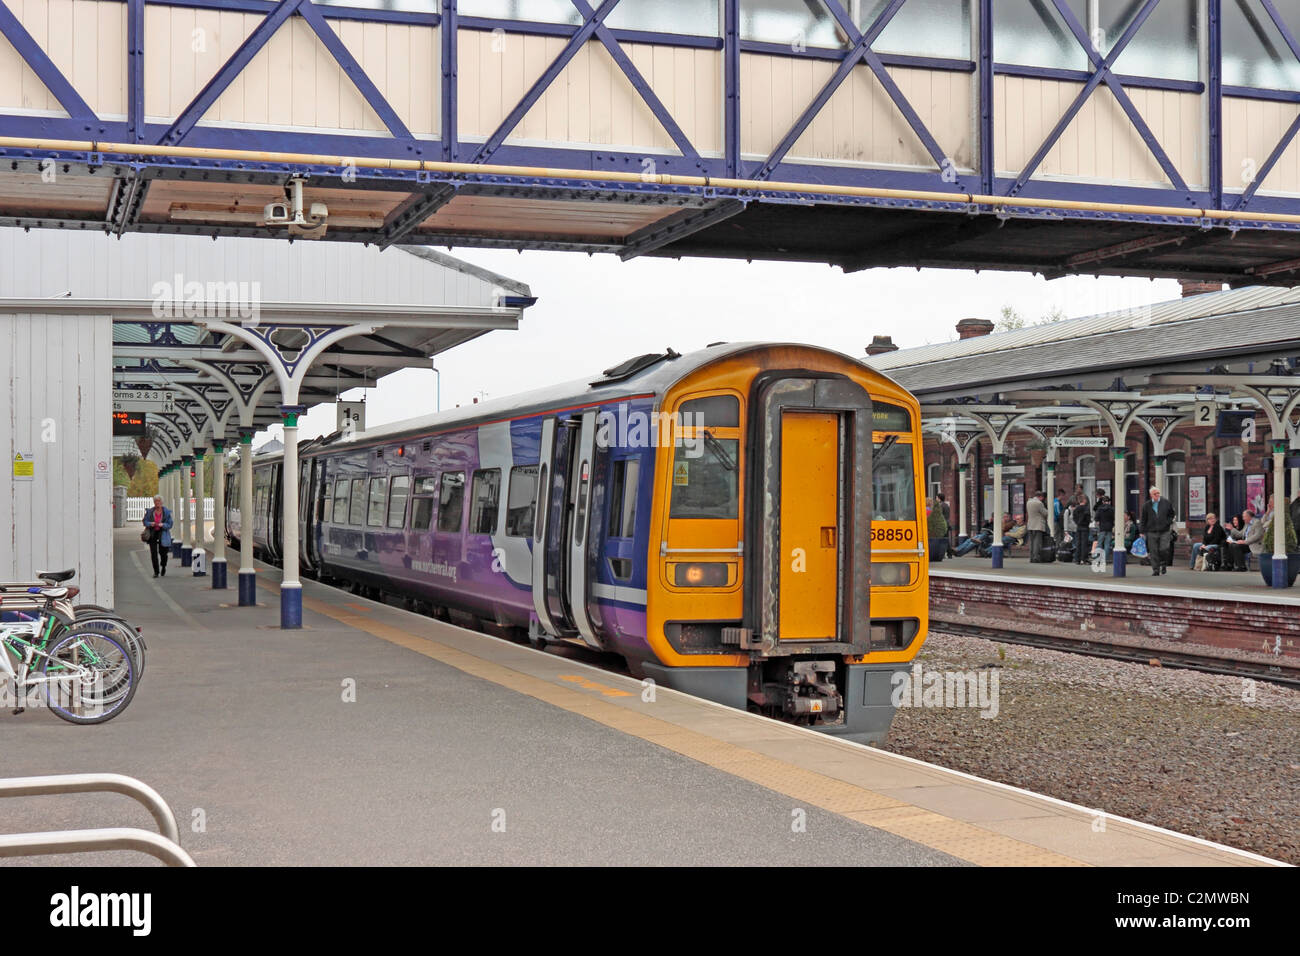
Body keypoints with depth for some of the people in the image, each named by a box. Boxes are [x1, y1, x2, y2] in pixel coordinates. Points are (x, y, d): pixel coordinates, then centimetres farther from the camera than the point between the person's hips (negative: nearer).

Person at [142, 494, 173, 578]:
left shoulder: (166, 512, -1)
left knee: (163, 552, 1)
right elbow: (144, 521, 7)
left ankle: (163, 568, 30)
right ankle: (156, 571, 4)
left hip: (163, 534, -1)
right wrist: (150, 524, -14)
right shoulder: (150, 511, 3)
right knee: (153, 553, -6)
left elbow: (170, 524, -1)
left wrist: (163, 525, -20)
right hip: (152, 534, 1)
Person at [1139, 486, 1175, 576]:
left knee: (1164, 549, -11)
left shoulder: (1166, 503, 5)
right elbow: (1143, 520, 9)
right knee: (1153, 552, -1)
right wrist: (1142, 531, 4)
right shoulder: (1146, 506, 5)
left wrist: (1169, 522, 3)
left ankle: (1163, 564, 16)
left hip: (1165, 531, -1)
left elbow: (1172, 514, 19)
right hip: (1151, 532, 1)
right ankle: (1155, 570, 6)